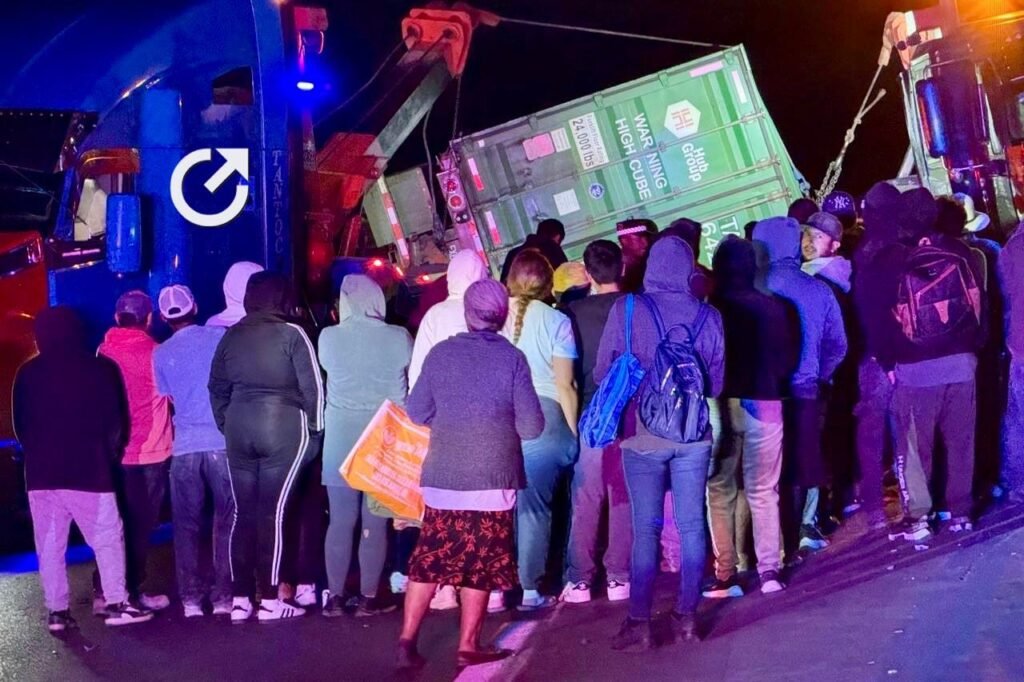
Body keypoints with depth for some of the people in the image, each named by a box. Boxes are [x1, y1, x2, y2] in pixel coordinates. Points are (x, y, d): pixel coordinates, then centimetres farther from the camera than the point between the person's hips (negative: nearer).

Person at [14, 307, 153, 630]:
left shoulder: (28, 373, 6)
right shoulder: (100, 368, -2)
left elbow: (19, 424, 10)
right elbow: (114, 420, -1)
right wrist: (109, 454, 13)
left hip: (41, 472, 3)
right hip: (88, 470, -3)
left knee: (50, 544, 7)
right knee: (107, 538, 4)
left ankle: (57, 610, 7)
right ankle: (116, 604, -1)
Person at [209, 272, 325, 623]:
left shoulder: (231, 336, 8)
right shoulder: (291, 334, -5)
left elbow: (217, 388, 11)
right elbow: (312, 387, -7)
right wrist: (314, 428, 4)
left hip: (239, 429, 4)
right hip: (284, 428, -4)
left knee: (243, 513, 9)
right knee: (272, 513, -1)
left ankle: (239, 600, 13)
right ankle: (269, 600, 2)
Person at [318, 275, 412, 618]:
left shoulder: (328, 337, -4)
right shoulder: (399, 338, -4)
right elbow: (415, 374, 13)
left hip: (341, 439, 1)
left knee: (341, 520, 6)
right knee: (375, 522, 4)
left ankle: (335, 597, 9)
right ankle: (369, 598, 7)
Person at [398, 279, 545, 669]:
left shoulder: (440, 353, 0)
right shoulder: (512, 358, -6)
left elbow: (417, 413, 4)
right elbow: (532, 426, -7)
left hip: (441, 479, 2)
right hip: (492, 480, -2)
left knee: (429, 560, 10)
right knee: (480, 565, 8)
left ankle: (407, 641, 11)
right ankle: (468, 647, 13)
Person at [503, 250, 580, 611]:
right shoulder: (556, 321, 0)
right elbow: (564, 386, -3)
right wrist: (573, 433, 4)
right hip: (543, 416, -2)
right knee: (533, 506, 3)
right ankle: (529, 590, 5)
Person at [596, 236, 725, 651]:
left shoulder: (626, 311, -9)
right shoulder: (709, 316, -3)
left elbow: (603, 372, -3)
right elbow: (718, 379, 4)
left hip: (644, 433, -2)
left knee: (645, 529, 3)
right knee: (691, 526, 9)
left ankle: (639, 622, 5)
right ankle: (686, 616, 16)